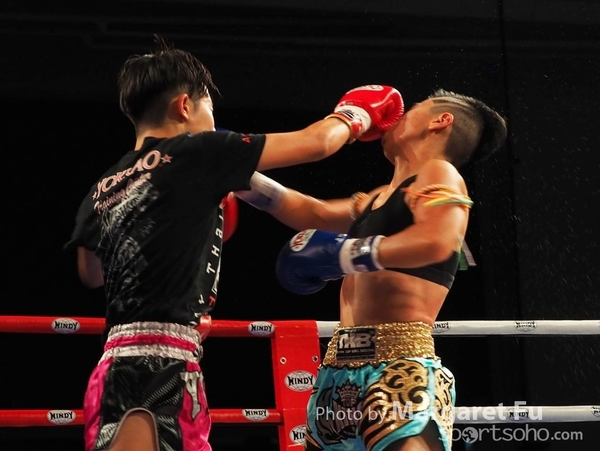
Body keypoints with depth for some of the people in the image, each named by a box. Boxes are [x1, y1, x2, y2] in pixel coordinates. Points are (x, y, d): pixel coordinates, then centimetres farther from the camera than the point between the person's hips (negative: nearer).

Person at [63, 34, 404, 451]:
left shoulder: (104, 188, 18)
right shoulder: (191, 152, -1)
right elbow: (315, 143, 5)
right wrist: (355, 116, 26)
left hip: (117, 363, 8)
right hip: (162, 365, -8)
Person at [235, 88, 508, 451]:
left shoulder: (440, 174, -3)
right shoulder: (380, 197, 24)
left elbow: (435, 242, -22)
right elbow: (315, 214, 33)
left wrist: (339, 252, -17)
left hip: (400, 369, -9)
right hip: (342, 368, 10)